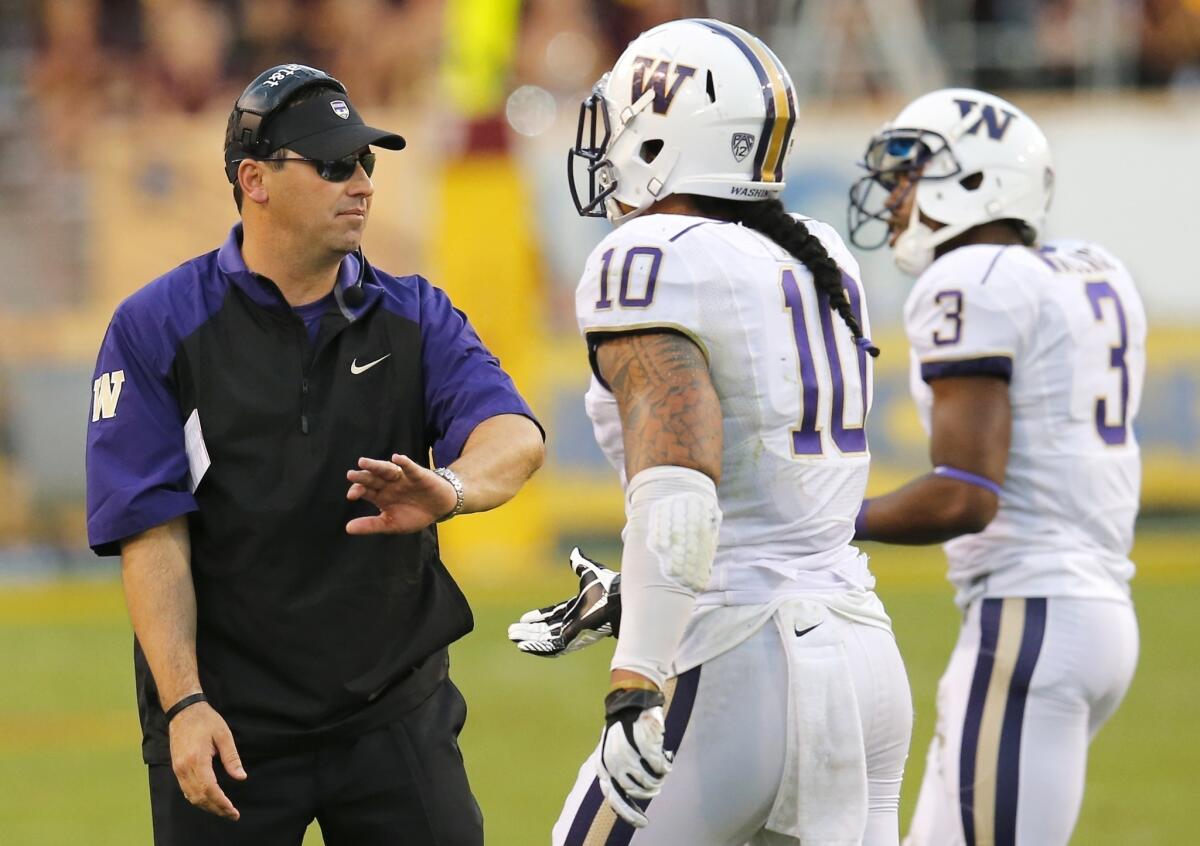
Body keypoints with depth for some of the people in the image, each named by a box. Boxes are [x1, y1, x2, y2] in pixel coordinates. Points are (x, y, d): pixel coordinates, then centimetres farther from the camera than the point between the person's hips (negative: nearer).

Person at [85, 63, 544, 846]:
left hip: (393, 713, 3)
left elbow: (514, 433, -12)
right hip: (228, 721, -2)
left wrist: (450, 488, -35)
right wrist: (183, 704, -18)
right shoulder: (157, 331, -3)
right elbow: (150, 534, -9)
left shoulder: (412, 318, 6)